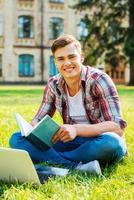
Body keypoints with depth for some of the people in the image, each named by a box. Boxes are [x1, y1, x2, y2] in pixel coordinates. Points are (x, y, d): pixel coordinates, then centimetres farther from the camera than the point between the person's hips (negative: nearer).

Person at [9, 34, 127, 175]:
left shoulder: (99, 80, -13)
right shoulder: (53, 85, 0)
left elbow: (118, 127, -22)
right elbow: (39, 120, 7)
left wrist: (77, 129, -35)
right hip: (72, 142, 4)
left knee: (110, 142, -39)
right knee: (16, 139, -13)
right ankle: (77, 166, -30)